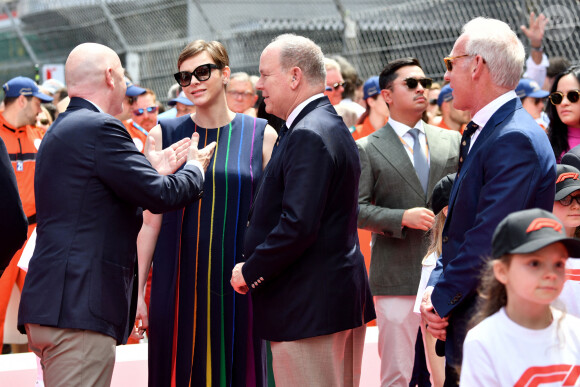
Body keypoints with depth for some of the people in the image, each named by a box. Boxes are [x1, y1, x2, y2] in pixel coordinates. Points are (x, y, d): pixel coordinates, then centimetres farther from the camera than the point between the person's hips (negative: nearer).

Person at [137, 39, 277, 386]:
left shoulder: (261, 135, 3)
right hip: (179, 284, 0)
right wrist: (137, 290, 0)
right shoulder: (164, 135, 4)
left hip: (239, 282, 0)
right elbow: (150, 220, 4)